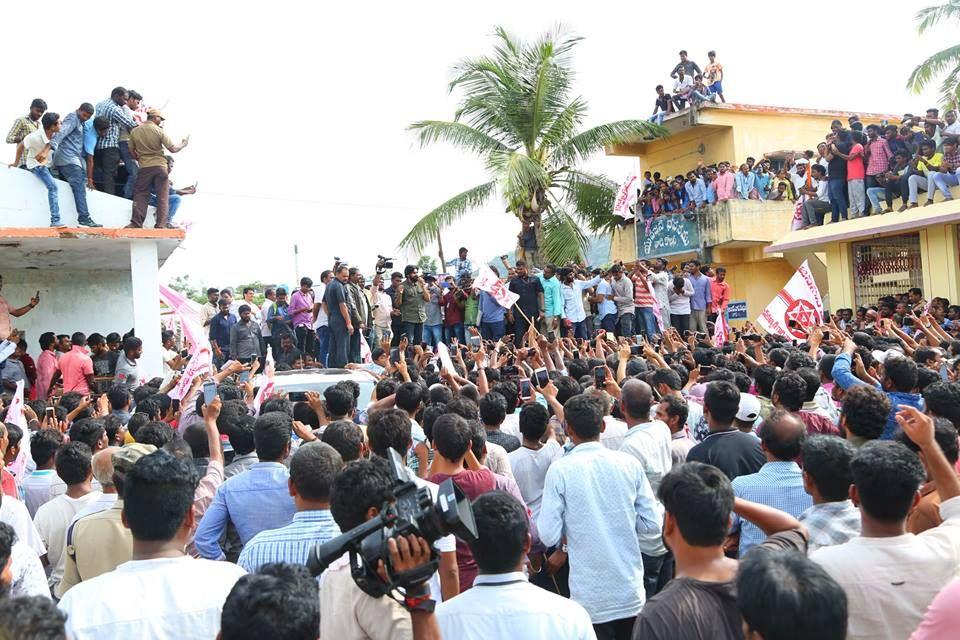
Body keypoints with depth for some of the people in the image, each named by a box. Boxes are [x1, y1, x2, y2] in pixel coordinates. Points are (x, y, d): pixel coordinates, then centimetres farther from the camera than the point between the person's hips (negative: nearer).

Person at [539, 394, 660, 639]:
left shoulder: (560, 470, -13)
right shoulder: (629, 463, -5)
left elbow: (549, 536, -13)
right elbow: (653, 524, -2)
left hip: (591, 599, -3)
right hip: (632, 595, 3)